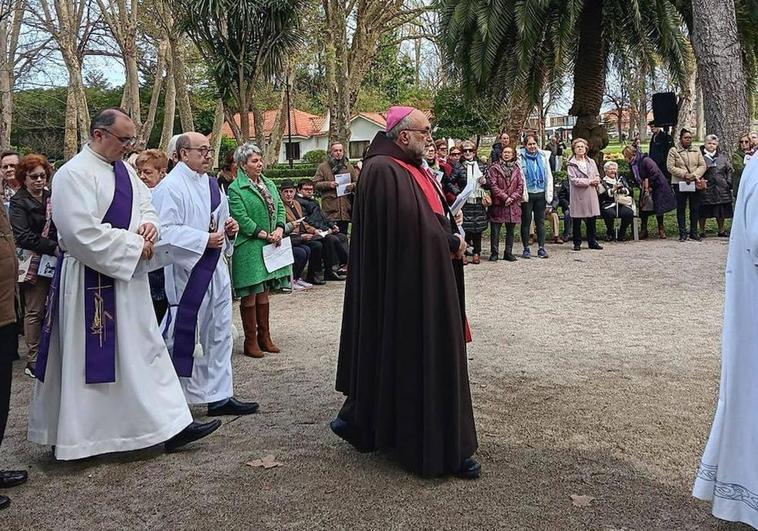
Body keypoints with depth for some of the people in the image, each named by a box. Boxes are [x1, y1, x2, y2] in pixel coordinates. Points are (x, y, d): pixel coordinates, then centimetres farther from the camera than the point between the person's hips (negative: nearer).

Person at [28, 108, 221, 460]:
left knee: (145, 351, 10)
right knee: (85, 359, 2)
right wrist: (133, 245, -17)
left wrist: (149, 223, -5)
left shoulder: (123, 169, 10)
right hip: (90, 282, -8)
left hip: (127, 278, 9)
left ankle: (170, 426, 18)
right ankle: (70, 437, 18)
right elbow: (82, 233, -23)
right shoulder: (74, 174, -15)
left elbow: (145, 204, 19)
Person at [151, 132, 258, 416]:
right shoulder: (170, 187, -13)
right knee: (182, 336, 1)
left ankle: (220, 397, 20)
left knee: (219, 334, 11)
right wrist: (204, 240, -21)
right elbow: (165, 231, -22)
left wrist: (229, 229, 1)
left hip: (214, 270, 8)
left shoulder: (211, 184, 12)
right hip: (186, 272, -8)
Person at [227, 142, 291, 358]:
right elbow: (241, 219, -16)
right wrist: (265, 235, -17)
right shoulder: (235, 189, -9)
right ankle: (250, 341, 7)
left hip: (269, 246, 7)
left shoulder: (269, 184, 14)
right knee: (250, 295, -1)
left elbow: (280, 208, 12)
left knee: (263, 292, 13)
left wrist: (279, 229, -6)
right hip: (248, 248, -7)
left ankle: (264, 337, 21)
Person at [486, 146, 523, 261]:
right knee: (495, 230, 0)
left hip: (513, 204, 4)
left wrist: (512, 198, -9)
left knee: (510, 231, 9)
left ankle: (508, 253, 17)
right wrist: (505, 197, -14)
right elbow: (493, 185, -8)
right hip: (498, 204, -3)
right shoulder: (494, 168, 0)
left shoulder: (516, 169, 12)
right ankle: (494, 253, 8)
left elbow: (520, 186, 6)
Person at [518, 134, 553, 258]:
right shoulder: (520, 157, -2)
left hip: (540, 193, 3)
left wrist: (549, 194, 4)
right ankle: (526, 249, 10)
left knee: (540, 221, 6)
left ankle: (541, 248, 11)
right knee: (526, 222, 3)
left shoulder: (543, 156, 9)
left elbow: (548, 176, 11)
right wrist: (523, 194, -12)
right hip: (527, 194, -3)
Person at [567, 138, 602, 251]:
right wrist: (589, 181, -12)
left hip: (591, 194, 4)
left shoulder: (591, 162, 14)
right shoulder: (571, 164, -3)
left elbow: (597, 176, 17)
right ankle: (577, 243, 10)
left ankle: (592, 242, 16)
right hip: (578, 195, -4)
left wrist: (596, 181, -6)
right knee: (577, 221, 1)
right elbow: (573, 180, -12)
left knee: (591, 220, 7)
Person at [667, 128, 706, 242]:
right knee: (681, 209, 1)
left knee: (695, 209, 5)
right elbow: (670, 167, -7)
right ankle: (682, 233, 7)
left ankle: (694, 233, 13)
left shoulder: (696, 150, 12)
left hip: (695, 183, 3)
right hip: (679, 183, -3)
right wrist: (684, 174, -16)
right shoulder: (673, 151, 2)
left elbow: (702, 165, 6)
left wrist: (694, 175, -12)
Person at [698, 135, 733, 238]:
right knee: (703, 212, 1)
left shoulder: (722, 157, 13)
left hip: (721, 188, 4)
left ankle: (721, 230, 21)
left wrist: (729, 183, 4)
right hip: (705, 188, -4)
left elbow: (729, 170, 15)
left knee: (721, 211, 10)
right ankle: (702, 231, 12)